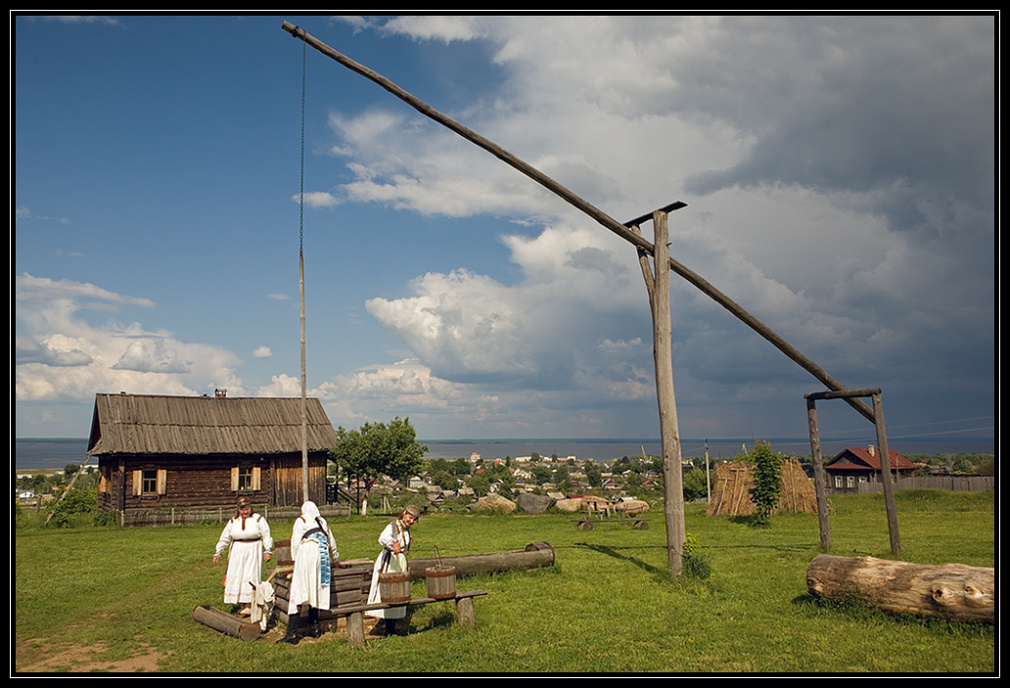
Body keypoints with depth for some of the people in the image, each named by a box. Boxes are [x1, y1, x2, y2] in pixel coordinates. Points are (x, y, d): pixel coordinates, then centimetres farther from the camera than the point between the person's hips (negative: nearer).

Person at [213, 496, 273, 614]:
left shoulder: (258, 519, -2)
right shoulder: (233, 521, 8)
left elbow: (266, 535, 0)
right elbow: (224, 538, 15)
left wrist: (268, 550, -6)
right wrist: (217, 552, 16)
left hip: (253, 552, -4)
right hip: (237, 552, 4)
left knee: (250, 577, -9)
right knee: (236, 577, 1)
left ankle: (249, 605, -8)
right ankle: (243, 604, 9)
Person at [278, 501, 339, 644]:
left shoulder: (300, 521, 10)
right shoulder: (323, 522, 23)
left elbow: (295, 543, 3)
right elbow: (332, 543, 30)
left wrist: (295, 561, 11)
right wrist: (334, 560, 45)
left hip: (306, 557, -5)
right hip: (322, 558, 5)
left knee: (298, 594, -7)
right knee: (316, 593, 12)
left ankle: (292, 633, -12)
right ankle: (314, 628, 13)